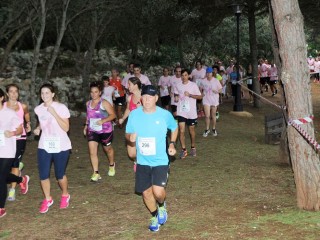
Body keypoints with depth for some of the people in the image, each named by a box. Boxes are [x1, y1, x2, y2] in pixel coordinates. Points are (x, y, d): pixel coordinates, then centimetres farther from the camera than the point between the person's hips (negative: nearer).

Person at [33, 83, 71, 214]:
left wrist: (54, 113, -25)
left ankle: (65, 195, 35)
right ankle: (47, 199, 23)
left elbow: (66, 128, -18)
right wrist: (38, 128, 2)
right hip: (44, 146, 4)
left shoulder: (61, 107, -12)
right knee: (43, 175, -1)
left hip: (61, 147, -3)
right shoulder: (38, 109, 2)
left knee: (60, 175, 6)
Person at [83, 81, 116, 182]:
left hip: (105, 130, -3)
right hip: (92, 131, 3)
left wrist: (103, 120, -28)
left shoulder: (104, 103, -15)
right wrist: (86, 125, 11)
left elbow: (113, 115, -16)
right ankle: (96, 173, -5)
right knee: (92, 151, -10)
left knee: (107, 148, 19)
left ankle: (112, 165, 47)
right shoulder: (88, 103, 2)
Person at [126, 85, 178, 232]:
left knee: (158, 192, -18)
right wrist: (130, 137, -19)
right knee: (146, 192, 11)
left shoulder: (165, 114, -12)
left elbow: (174, 128, 9)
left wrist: (172, 144, -4)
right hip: (142, 162, 3)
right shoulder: (134, 114, -8)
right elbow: (128, 133, 5)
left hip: (160, 161, -3)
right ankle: (155, 216, 41)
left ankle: (162, 206, 20)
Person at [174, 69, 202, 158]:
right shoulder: (178, 85, 4)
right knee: (181, 131, -9)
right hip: (181, 112, 1)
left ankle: (193, 148, 32)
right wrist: (176, 97, -2)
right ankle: (183, 150, 0)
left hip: (191, 112, -1)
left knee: (192, 131, 12)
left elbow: (200, 96, -5)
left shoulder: (193, 85, -6)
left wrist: (190, 95, -18)